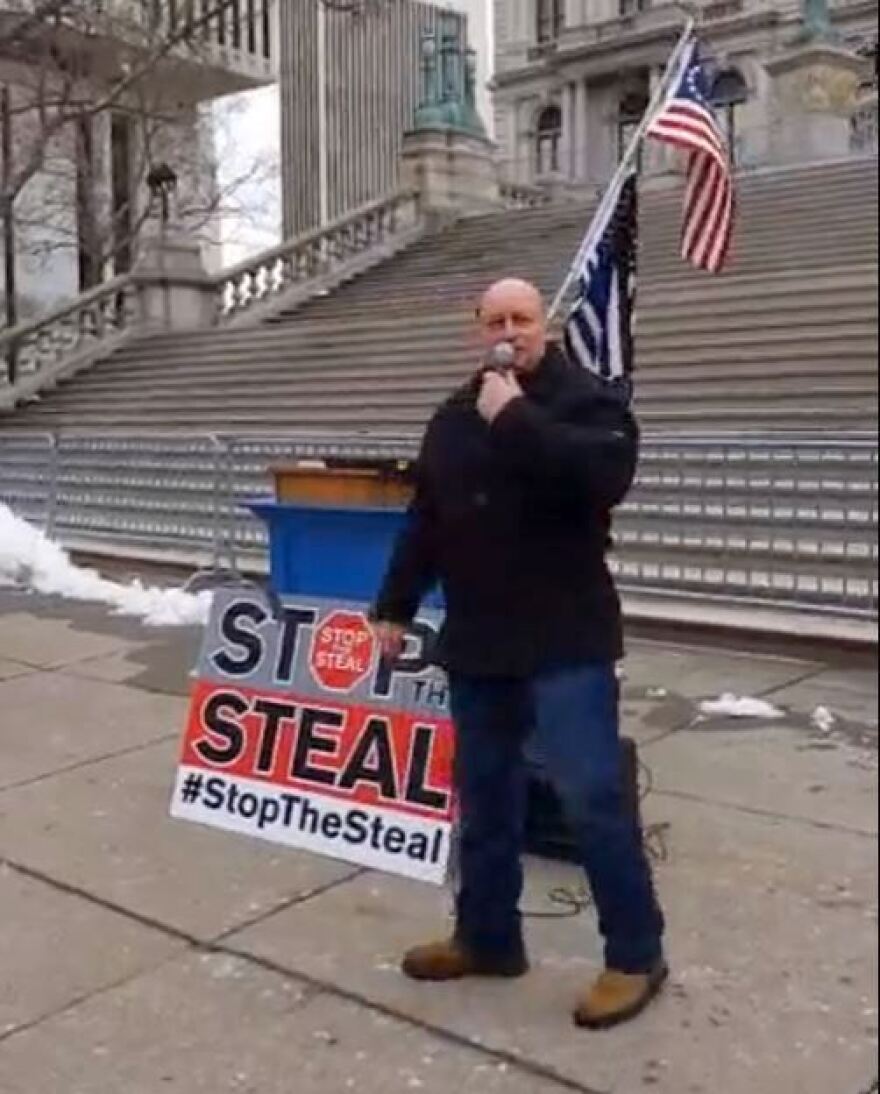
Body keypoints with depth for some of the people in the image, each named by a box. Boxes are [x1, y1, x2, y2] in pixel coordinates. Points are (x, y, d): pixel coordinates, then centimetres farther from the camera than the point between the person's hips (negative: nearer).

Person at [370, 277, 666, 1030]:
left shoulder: (588, 400, -5)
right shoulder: (454, 417, 13)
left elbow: (603, 477, -27)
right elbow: (424, 522, 17)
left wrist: (516, 417, -22)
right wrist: (395, 606, 14)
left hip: (565, 641, -6)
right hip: (477, 641, 6)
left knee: (592, 795, -4)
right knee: (484, 796, 13)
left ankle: (636, 954, 11)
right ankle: (488, 938, 28)